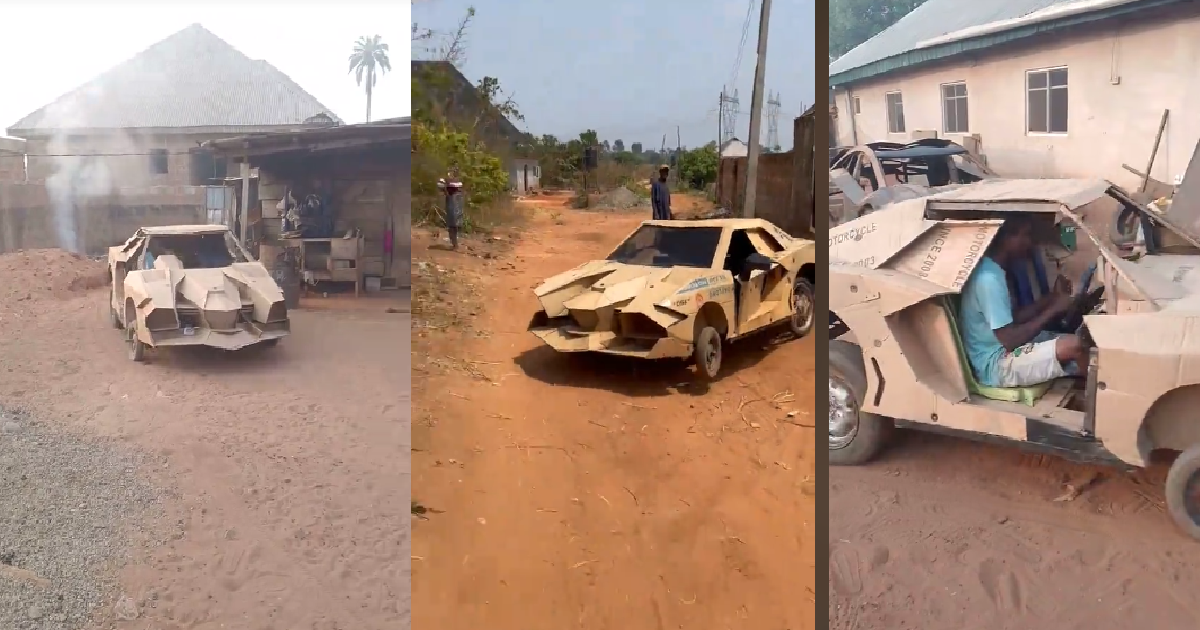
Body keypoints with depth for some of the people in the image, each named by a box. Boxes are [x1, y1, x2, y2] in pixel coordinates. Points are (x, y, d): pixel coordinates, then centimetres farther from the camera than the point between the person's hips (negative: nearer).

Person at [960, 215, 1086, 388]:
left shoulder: (994, 270, 8)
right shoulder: (989, 278, -23)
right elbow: (1009, 340, -24)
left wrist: (1052, 297, 7)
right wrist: (1053, 309, -15)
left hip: (1004, 351, 10)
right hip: (997, 365, -10)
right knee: (1075, 345, -20)